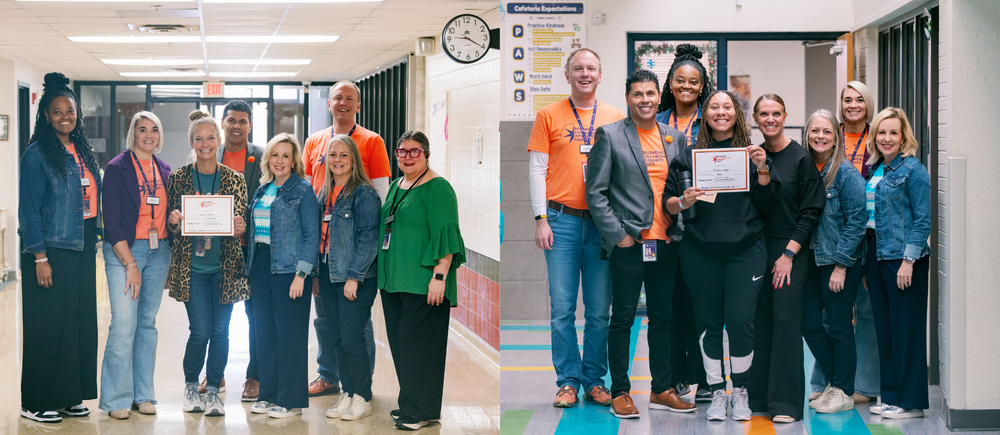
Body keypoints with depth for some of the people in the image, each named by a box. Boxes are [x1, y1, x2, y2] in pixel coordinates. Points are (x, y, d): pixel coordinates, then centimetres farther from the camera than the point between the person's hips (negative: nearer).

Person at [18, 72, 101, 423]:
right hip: (51, 251, -7)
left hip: (82, 250, 7)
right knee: (48, 327, -3)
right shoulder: (37, 154, -8)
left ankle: (70, 396, 18)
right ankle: (36, 403, 7)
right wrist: (39, 258, -15)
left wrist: (93, 242, 13)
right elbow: (29, 209, -11)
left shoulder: (82, 152, 13)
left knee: (80, 322, 8)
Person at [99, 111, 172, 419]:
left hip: (159, 251, 5)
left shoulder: (164, 171, 12)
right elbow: (111, 221, -10)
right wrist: (130, 264, -13)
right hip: (124, 250, -5)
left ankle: (143, 394, 16)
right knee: (124, 324, -10)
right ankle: (116, 399, 0)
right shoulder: (117, 168, -5)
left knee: (148, 323, 8)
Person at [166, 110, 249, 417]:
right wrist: (173, 221, -16)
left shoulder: (234, 179, 4)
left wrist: (239, 228, -16)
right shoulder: (178, 178, 2)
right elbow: (170, 222, 6)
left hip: (224, 265, 1)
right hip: (191, 265, -1)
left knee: (221, 330, 2)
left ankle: (213, 390, 16)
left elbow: (242, 221, 6)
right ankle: (190, 386, 19)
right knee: (201, 330, -4)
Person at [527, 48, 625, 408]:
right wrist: (541, 220, -5)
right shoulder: (549, 116, 6)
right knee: (563, 308, 0)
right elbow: (537, 170, 3)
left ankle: (594, 381, 14)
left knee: (599, 309, 4)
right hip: (562, 220, -1)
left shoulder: (616, 118, 9)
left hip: (603, 222, 1)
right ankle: (568, 382, 9)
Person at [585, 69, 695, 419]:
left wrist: (680, 220, 4)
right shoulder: (610, 135, -2)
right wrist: (618, 235, -9)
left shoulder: (676, 137, 11)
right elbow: (595, 192, -5)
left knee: (663, 317, 10)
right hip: (628, 243, -4)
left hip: (665, 244, 5)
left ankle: (662, 390, 19)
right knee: (623, 317, 1)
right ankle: (620, 393, 9)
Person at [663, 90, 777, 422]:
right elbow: (667, 202, 5)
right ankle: (717, 392, 17)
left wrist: (762, 170, -8)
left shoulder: (752, 154, 7)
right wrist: (683, 202, -15)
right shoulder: (689, 155, 8)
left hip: (745, 249, -1)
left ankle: (740, 391, 10)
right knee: (709, 322, 4)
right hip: (700, 251, 1)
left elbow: (767, 206, 4)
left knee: (740, 319, -8)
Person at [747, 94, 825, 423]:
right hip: (757, 248, 4)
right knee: (759, 319, 5)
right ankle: (758, 396, 13)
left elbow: (811, 211, -6)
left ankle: (786, 402, -2)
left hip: (791, 250, -4)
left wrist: (789, 253, -11)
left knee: (786, 318, -6)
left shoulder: (801, 158, -4)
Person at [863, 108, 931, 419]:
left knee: (906, 329, -3)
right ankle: (890, 395, 19)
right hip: (876, 255, 8)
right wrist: (866, 264, 15)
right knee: (884, 329, 11)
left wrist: (908, 259, -18)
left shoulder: (913, 169, -8)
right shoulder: (873, 171, 13)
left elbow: (923, 219, -12)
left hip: (903, 257, -8)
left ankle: (910, 401, 4)